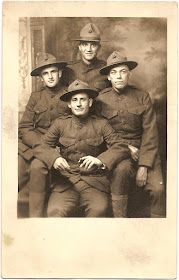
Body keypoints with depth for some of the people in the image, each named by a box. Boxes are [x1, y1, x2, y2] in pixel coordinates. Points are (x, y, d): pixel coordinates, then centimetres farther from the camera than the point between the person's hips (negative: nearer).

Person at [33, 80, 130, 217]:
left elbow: (122, 148, -1)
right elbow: (40, 146, 6)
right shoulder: (60, 123, 10)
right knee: (55, 211, -26)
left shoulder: (101, 124, 7)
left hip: (94, 181, 0)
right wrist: (55, 158, -17)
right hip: (65, 181, 0)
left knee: (98, 210, -28)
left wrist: (100, 160, -20)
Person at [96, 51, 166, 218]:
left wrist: (143, 166, -11)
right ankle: (119, 218, -17)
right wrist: (126, 147, -7)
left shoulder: (142, 98, 4)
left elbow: (150, 134, 0)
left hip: (143, 152, 1)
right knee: (121, 169, -34)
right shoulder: (102, 99, 3)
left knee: (158, 188, -21)